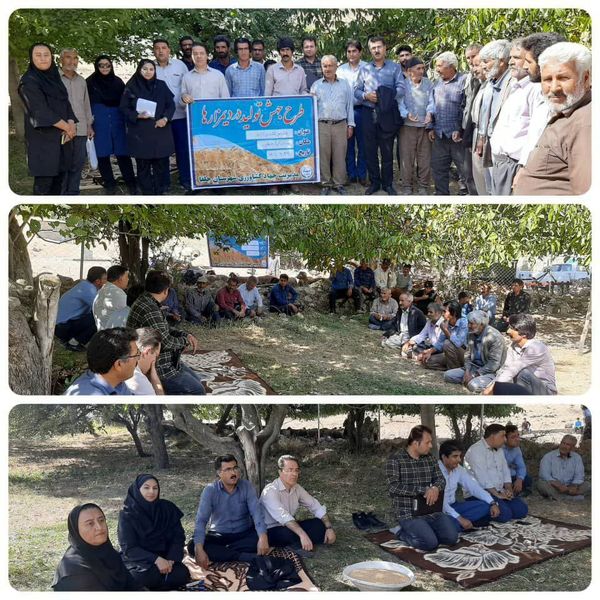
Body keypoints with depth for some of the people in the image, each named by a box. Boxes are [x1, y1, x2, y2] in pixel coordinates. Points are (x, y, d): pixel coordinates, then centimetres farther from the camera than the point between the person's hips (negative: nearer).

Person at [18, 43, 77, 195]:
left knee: (59, 176, 7)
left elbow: (66, 103, 11)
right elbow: (40, 110, -16)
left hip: (63, 137, 7)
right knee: (43, 181, -7)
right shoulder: (28, 81, -7)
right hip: (42, 138, -7)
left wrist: (71, 125, -9)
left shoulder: (55, 78, 15)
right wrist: (68, 127, -13)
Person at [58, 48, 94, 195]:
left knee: (78, 165, 8)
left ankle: (73, 193, 18)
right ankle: (60, 194, 5)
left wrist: (89, 125, 16)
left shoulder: (81, 81, 16)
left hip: (81, 130, 5)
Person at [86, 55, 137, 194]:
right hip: (99, 123, -1)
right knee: (103, 154, 2)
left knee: (123, 153, -4)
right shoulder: (90, 82, 4)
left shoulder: (118, 81, 10)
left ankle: (130, 183, 3)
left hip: (117, 121, 1)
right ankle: (109, 183, 10)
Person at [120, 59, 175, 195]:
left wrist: (165, 118, -11)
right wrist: (137, 116, -14)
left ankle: (159, 193, 12)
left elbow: (171, 104, 6)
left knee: (161, 163, 1)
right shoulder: (131, 87, 2)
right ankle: (148, 194, 7)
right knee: (143, 165, 0)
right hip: (140, 133, -1)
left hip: (160, 131, 2)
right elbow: (124, 108, 3)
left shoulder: (161, 85, 8)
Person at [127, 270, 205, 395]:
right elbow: (165, 342, -25)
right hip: (157, 369, -11)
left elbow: (166, 329, 19)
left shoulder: (146, 303, 9)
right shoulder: (149, 309, -26)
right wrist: (184, 341, -6)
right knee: (198, 390, -7)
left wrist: (186, 335, 3)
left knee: (197, 381, 18)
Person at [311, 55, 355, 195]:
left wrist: (350, 125, 7)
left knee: (340, 156, 0)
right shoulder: (316, 85, 10)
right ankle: (326, 184, 10)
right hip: (322, 125, 0)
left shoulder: (344, 84, 12)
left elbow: (349, 106, 11)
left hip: (340, 125, 0)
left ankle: (339, 183, 10)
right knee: (323, 156, 0)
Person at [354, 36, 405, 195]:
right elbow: (356, 91, 8)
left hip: (388, 114, -2)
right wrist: (366, 96, -12)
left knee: (387, 150, 2)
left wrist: (386, 96, -18)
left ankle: (387, 183, 11)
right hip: (368, 114, 2)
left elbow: (401, 89, -6)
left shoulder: (395, 67, 4)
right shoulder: (364, 69, 13)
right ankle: (374, 182, 16)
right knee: (370, 150, 5)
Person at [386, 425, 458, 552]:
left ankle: (423, 530, 13)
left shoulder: (430, 458, 10)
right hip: (409, 513, -6)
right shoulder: (395, 460, -10)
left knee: (452, 537, -11)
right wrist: (424, 490, -22)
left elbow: (440, 479, 9)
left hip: (431, 510, 6)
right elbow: (393, 487, -20)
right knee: (430, 543, -23)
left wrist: (435, 488, -17)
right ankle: (404, 534, 5)